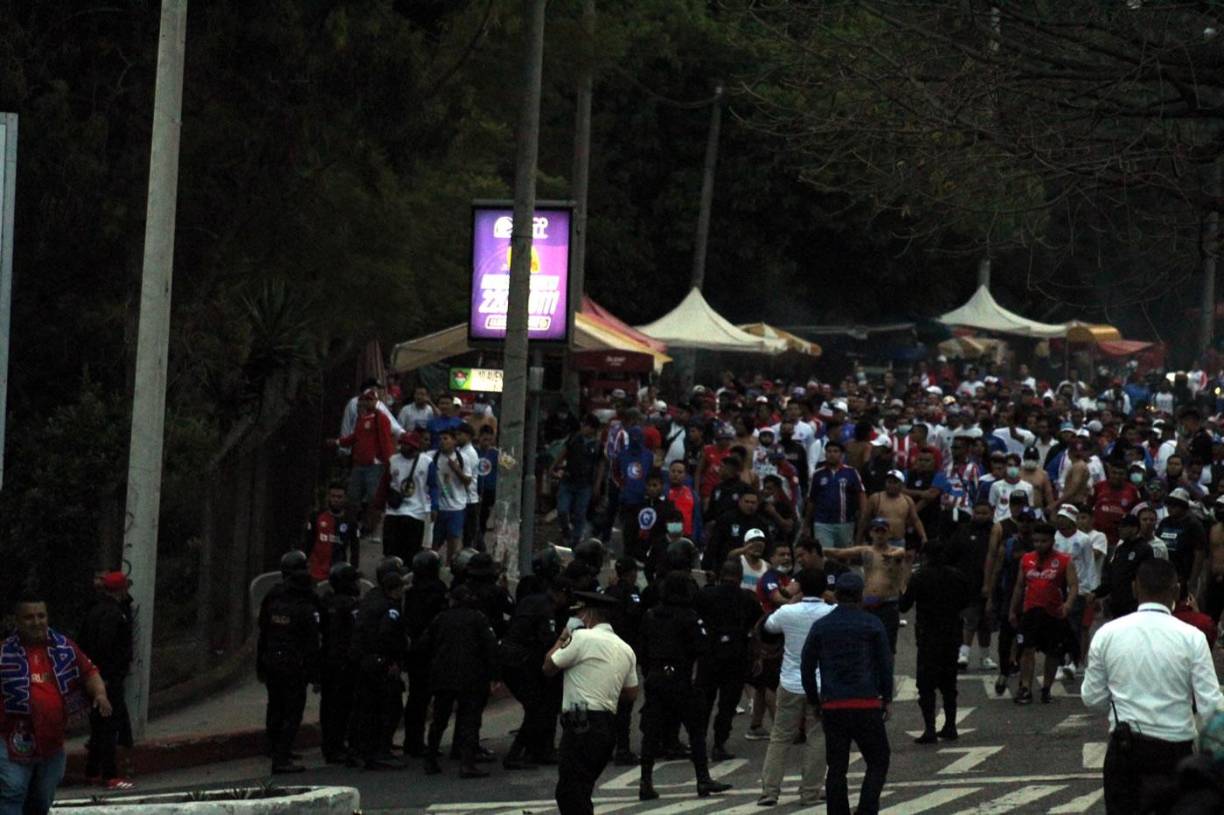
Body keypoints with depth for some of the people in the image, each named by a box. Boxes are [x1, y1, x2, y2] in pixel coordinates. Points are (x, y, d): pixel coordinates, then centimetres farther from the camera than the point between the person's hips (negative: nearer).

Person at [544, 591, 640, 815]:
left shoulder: (583, 638, -9)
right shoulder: (626, 649, 15)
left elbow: (549, 667, -1)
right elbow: (632, 693, 19)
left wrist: (561, 640, 13)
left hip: (582, 727, -9)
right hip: (608, 727, 9)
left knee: (571, 795, -9)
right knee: (579, 795, 17)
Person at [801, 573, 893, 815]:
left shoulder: (821, 626, 7)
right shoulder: (872, 624, -1)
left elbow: (806, 666, 9)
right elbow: (885, 664, 0)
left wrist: (815, 700, 18)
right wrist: (887, 699, 9)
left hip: (832, 706, 3)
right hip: (866, 704, -3)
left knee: (836, 768, 8)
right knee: (878, 762, 6)